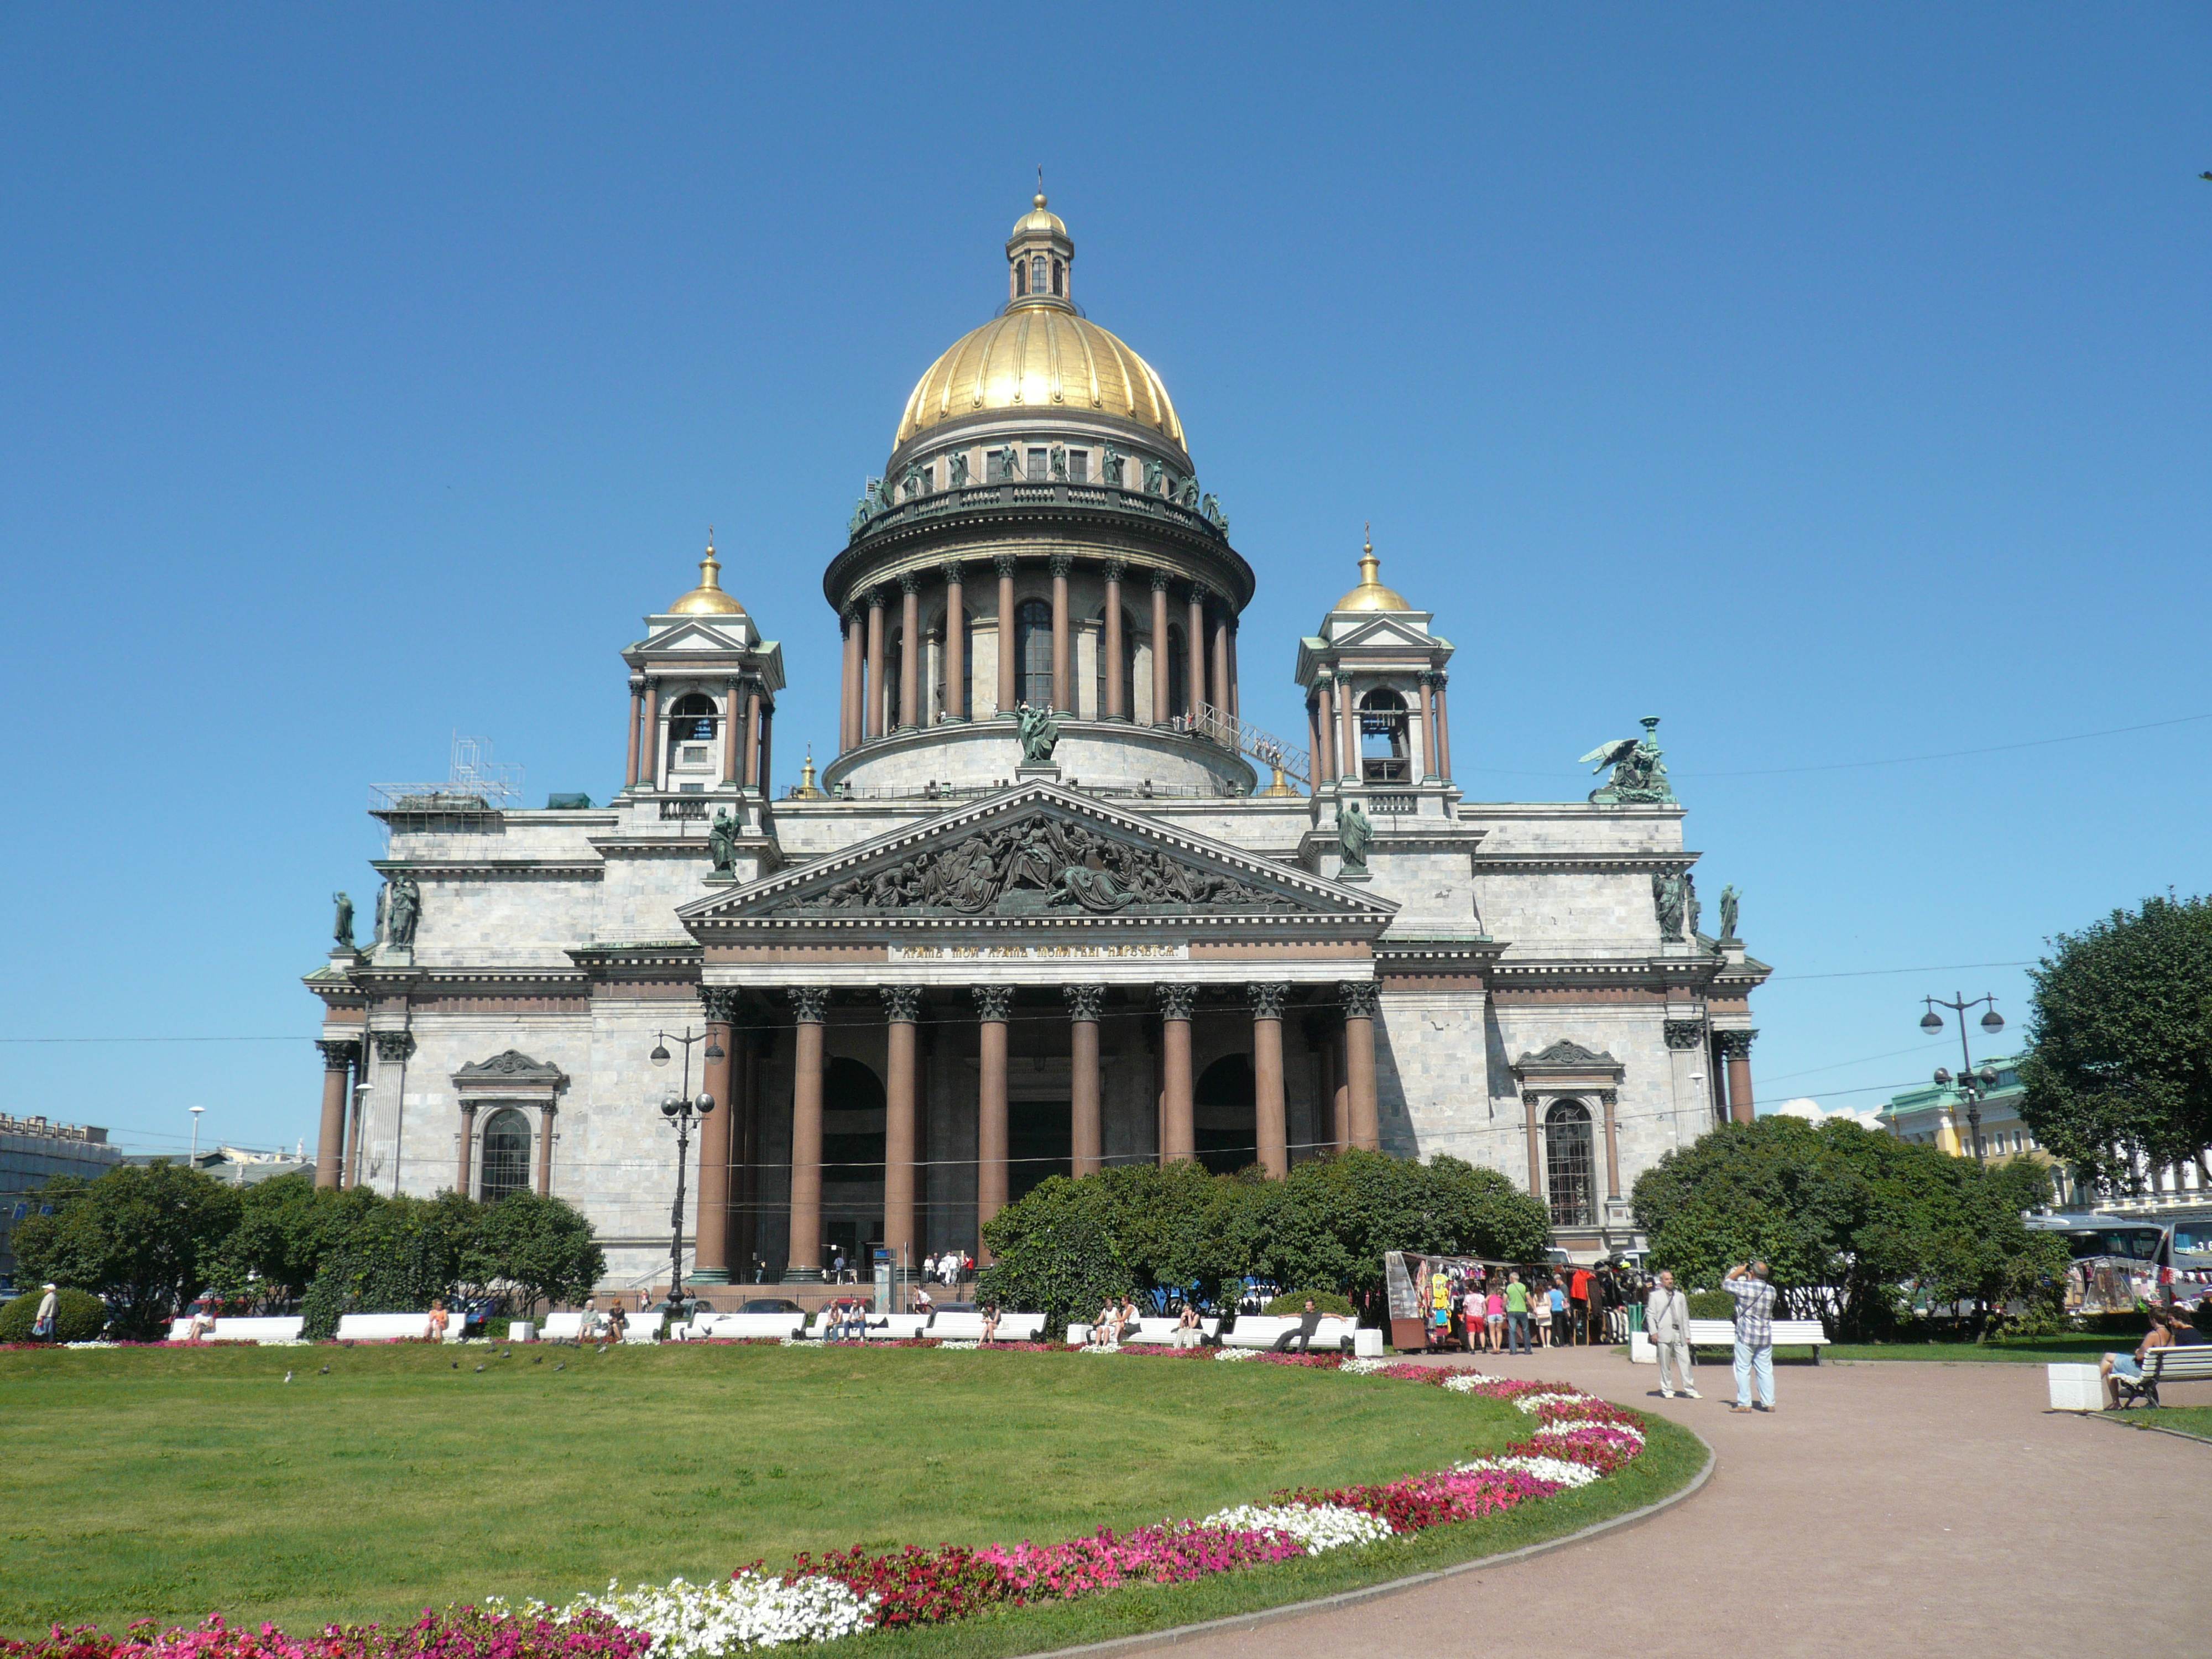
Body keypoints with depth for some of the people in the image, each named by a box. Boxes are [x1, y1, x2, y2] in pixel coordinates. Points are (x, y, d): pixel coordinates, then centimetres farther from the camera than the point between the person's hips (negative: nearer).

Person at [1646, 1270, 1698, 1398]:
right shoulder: (1655, 1296, 9)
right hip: (1664, 1334, -3)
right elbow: (1650, 1315, 3)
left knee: (1686, 1362, -3)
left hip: (1680, 1335, 3)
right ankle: (1667, 1390, 8)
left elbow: (1685, 1317, 19)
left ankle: (1690, 1390, 3)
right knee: (1665, 1364, 0)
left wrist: (1687, 1335, 12)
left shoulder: (1681, 1297, 20)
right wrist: (1653, 1332, -8)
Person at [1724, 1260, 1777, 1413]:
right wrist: (1750, 1280, 22)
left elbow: (1726, 1284, 3)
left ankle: (1744, 1404, 1)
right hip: (1765, 1337, 4)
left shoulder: (1744, 1287, -13)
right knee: (1765, 1370, 10)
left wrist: (1738, 1272, 13)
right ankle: (1769, 1403, 11)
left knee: (1743, 1370, 2)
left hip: (1746, 1336, -4)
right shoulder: (1772, 1291, 1)